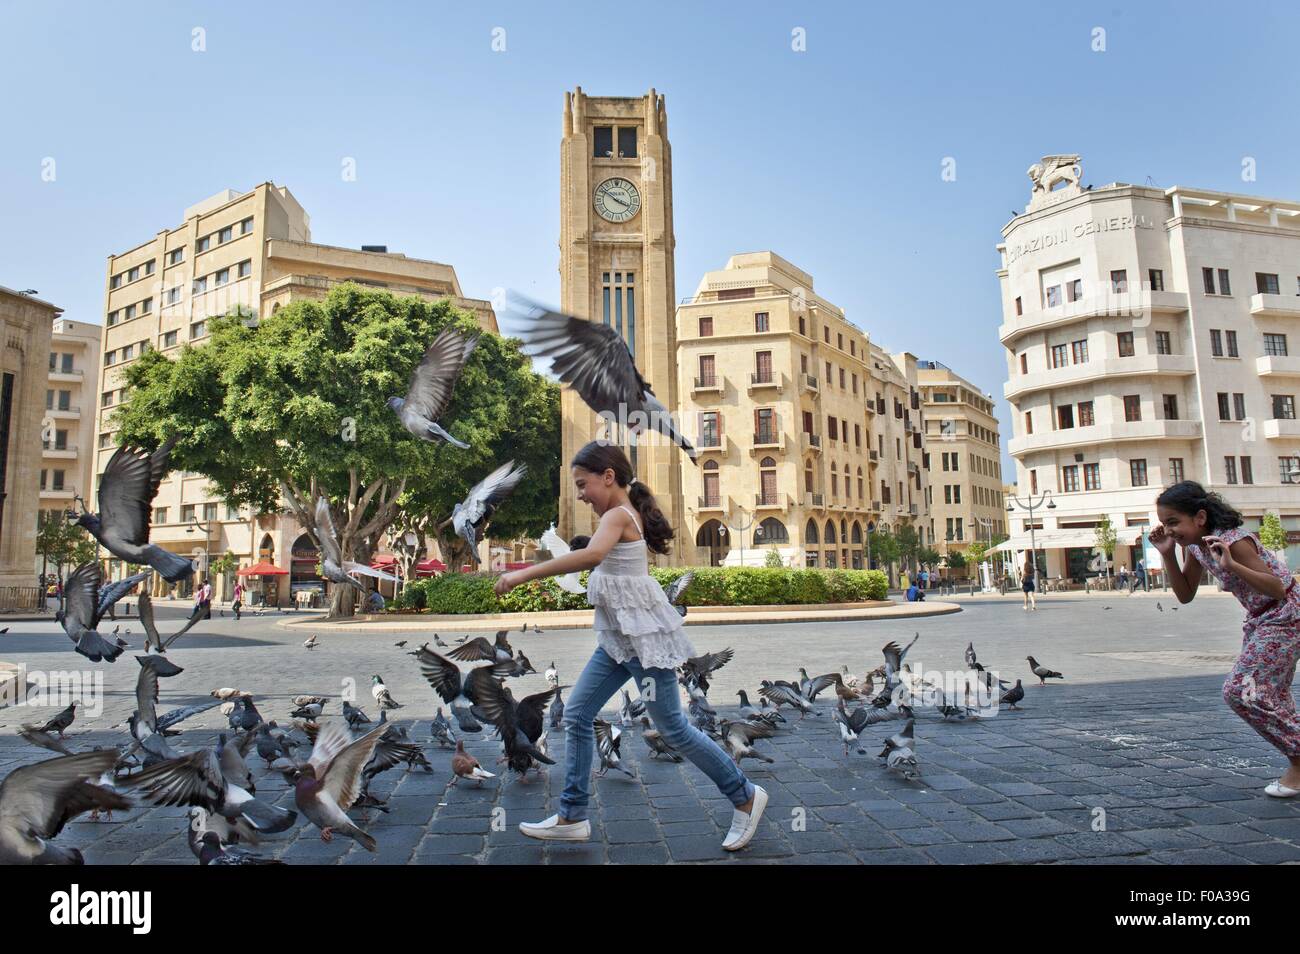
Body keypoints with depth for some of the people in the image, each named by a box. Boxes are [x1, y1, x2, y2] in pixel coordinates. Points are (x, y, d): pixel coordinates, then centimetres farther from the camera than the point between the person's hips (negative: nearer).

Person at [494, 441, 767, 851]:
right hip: (618, 637, 10)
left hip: (644, 636, -10)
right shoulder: (626, 514, 8)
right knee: (576, 715, 7)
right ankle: (572, 816, 17)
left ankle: (744, 796, 19)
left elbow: (591, 555, -41)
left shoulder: (617, 516, -19)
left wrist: (522, 574, -40)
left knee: (673, 729, 1)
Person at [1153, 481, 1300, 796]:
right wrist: (1167, 555, -9)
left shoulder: (1233, 540, -27)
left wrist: (1231, 565, -43)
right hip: (1260, 619, 9)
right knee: (1270, 695, 15)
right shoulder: (1196, 545, -2)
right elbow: (1186, 595, 3)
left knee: (1240, 691, -13)